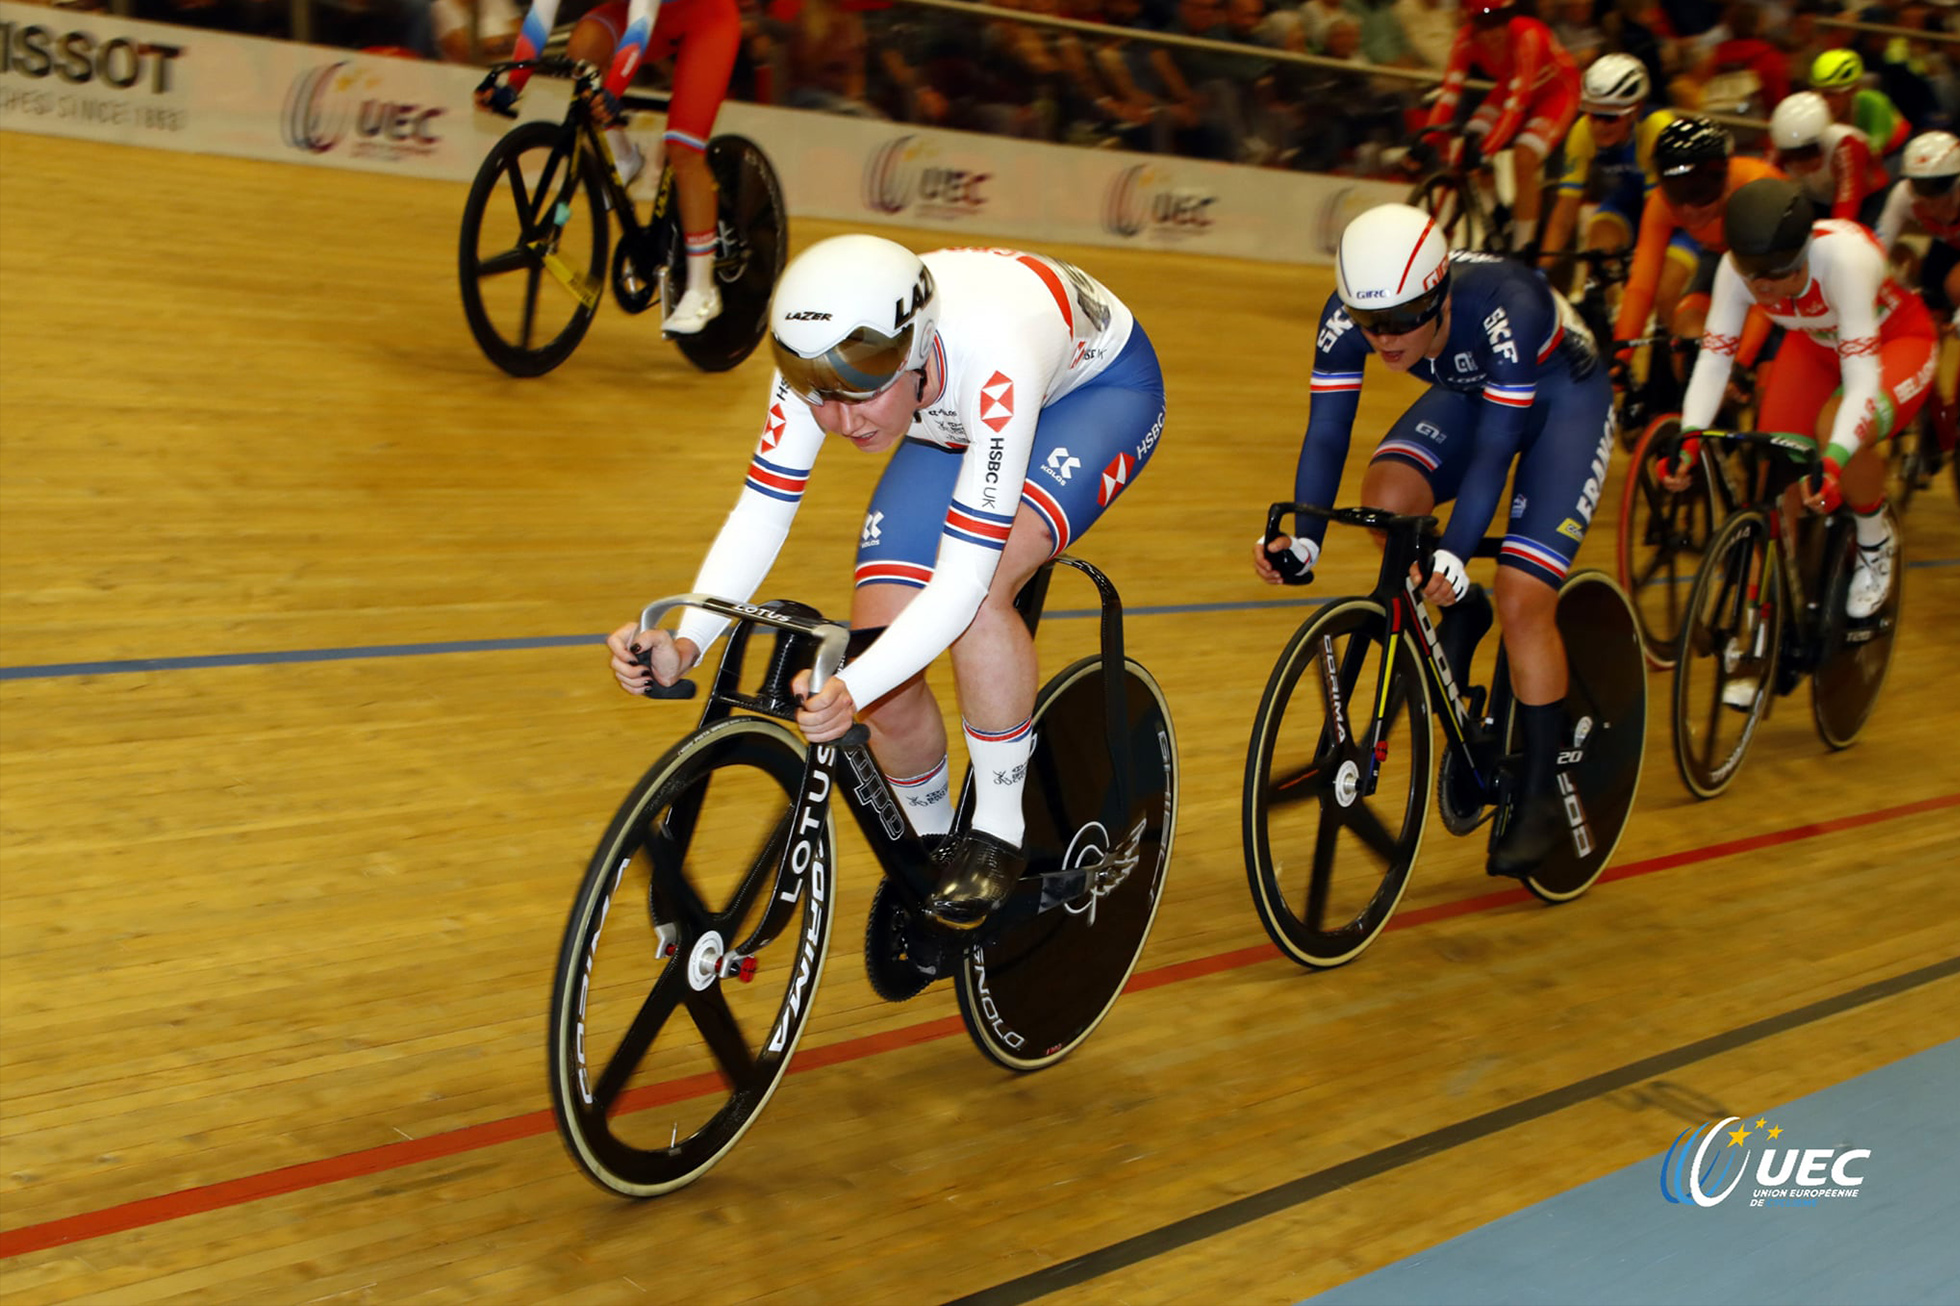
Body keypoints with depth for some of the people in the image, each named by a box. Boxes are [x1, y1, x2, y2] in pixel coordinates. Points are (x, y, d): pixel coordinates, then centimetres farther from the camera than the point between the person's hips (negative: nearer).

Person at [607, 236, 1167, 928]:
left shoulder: (994, 357, -44)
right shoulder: (821, 359, -30)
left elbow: (963, 579, -45)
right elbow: (759, 513, -25)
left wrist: (854, 690, -58)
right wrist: (686, 644, -41)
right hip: (956, 420, 5)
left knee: (980, 591, -34)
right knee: (881, 674, -10)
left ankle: (997, 838, -14)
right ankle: (930, 852, 18)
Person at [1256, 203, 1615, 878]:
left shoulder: (1508, 309, -39)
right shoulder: (1347, 315, -26)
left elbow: (1495, 446, -38)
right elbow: (1326, 433, -22)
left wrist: (1453, 555, -47)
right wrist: (1302, 538, -35)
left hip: (1563, 398, -5)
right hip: (1469, 391, 5)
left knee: (1521, 597, -17)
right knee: (1386, 497, -27)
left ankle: (1543, 792, -2)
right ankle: (1457, 615, 4)